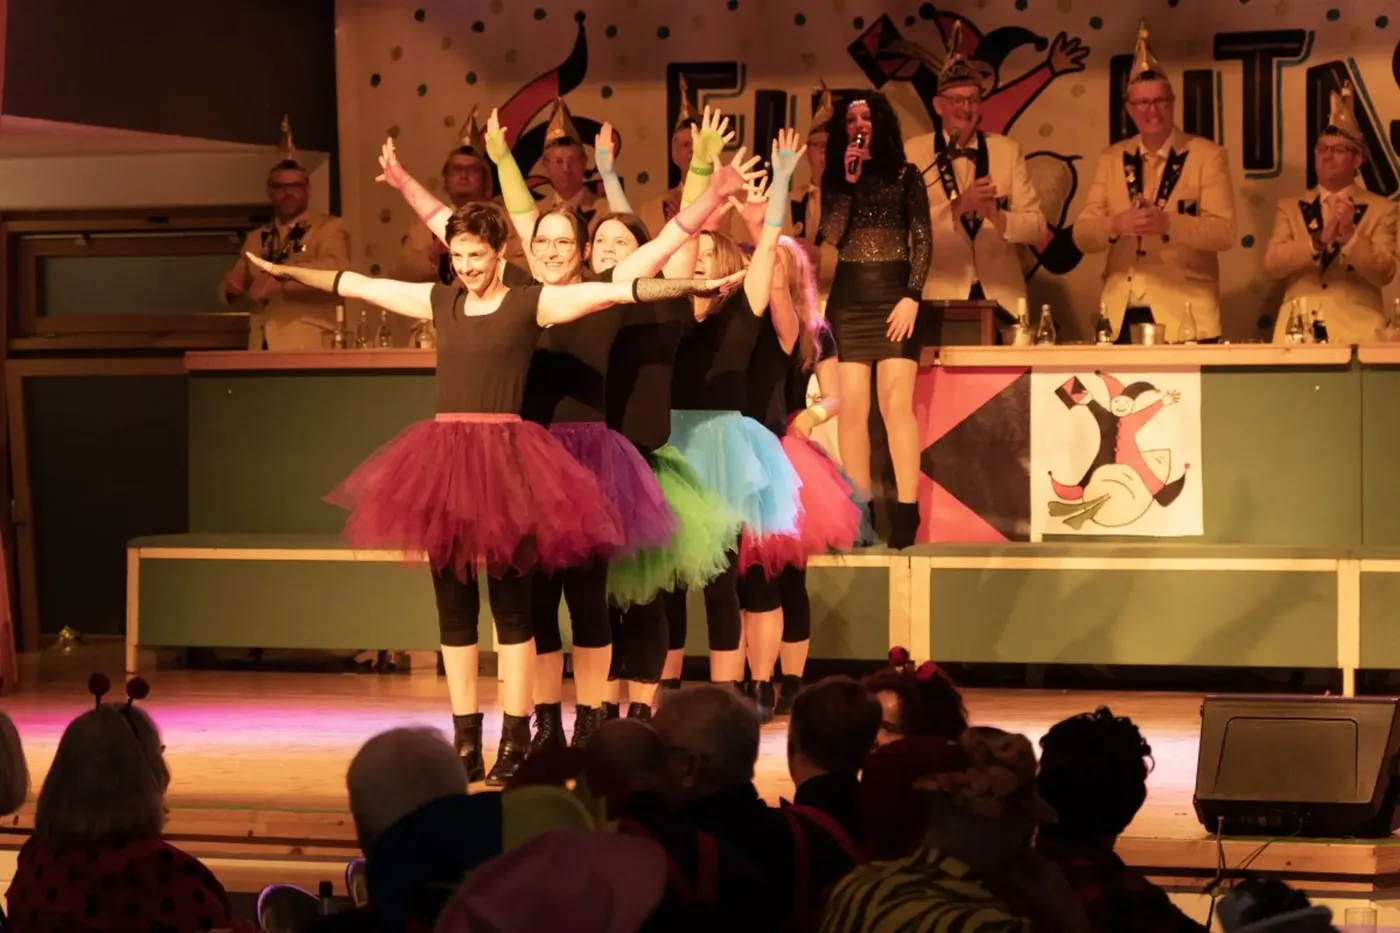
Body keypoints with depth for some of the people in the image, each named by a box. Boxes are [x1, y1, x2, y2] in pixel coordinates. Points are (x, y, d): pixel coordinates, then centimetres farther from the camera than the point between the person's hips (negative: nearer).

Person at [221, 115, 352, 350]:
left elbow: (337, 268, -16)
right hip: (261, 350, 5)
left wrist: (278, 278, -25)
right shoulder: (255, 239, 20)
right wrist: (232, 287, -2)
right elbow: (234, 296, 22)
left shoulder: (329, 228, 3)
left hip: (307, 348, -5)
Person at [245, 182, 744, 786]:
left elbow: (620, 290, -10)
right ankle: (465, 740, 14)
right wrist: (287, 272, 26)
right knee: (453, 603, 7)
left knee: (510, 601, -3)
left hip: (504, 456, -5)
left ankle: (514, 742, 1)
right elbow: (357, 285, 19)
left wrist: (691, 286, -19)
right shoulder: (438, 302, 11)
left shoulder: (533, 303, -1)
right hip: (444, 457, 5)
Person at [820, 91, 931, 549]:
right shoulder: (834, 177, 12)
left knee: (896, 403, -11)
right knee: (852, 407, -3)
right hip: (848, 297, 3)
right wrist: (849, 181, -7)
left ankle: (906, 510, -12)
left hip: (893, 293, -3)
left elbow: (922, 240, 0)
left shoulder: (905, 175, 6)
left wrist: (912, 296, -10)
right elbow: (832, 235, -2)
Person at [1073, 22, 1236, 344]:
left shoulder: (1207, 155, 2)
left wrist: (1167, 223, -24)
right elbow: (1082, 235, 6)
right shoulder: (1111, 158, 13)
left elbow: (1224, 232, -8)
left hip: (1183, 316, -3)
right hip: (1121, 315, 3)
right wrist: (1116, 225, -16)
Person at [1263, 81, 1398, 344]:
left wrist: (1349, 235, -16)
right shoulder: (1290, 207, 15)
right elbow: (1272, 264, 1)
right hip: (1299, 325, 1)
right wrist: (1319, 240, -13)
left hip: (1357, 326, -1)